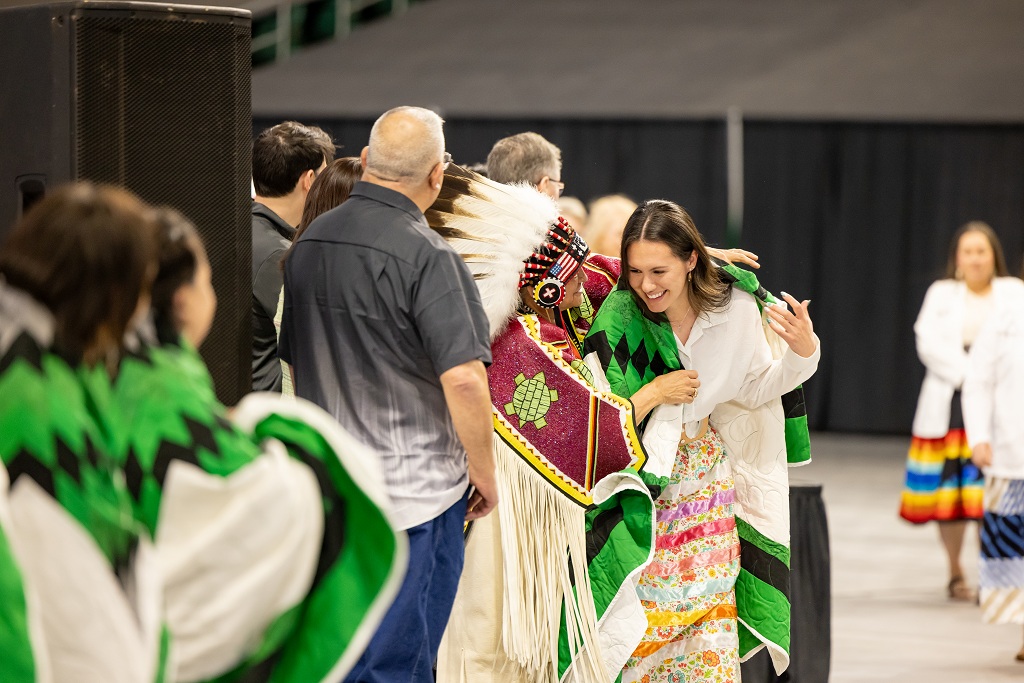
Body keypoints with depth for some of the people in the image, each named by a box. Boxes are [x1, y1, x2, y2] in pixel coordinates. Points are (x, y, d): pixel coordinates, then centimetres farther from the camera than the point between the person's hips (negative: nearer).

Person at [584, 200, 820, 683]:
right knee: (642, 630, -2)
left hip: (709, 490, 3)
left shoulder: (735, 311, -8)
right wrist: (654, 393, -21)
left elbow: (755, 389, 7)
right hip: (643, 494, -3)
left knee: (711, 622, 3)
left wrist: (803, 353, -9)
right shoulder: (618, 323, -17)